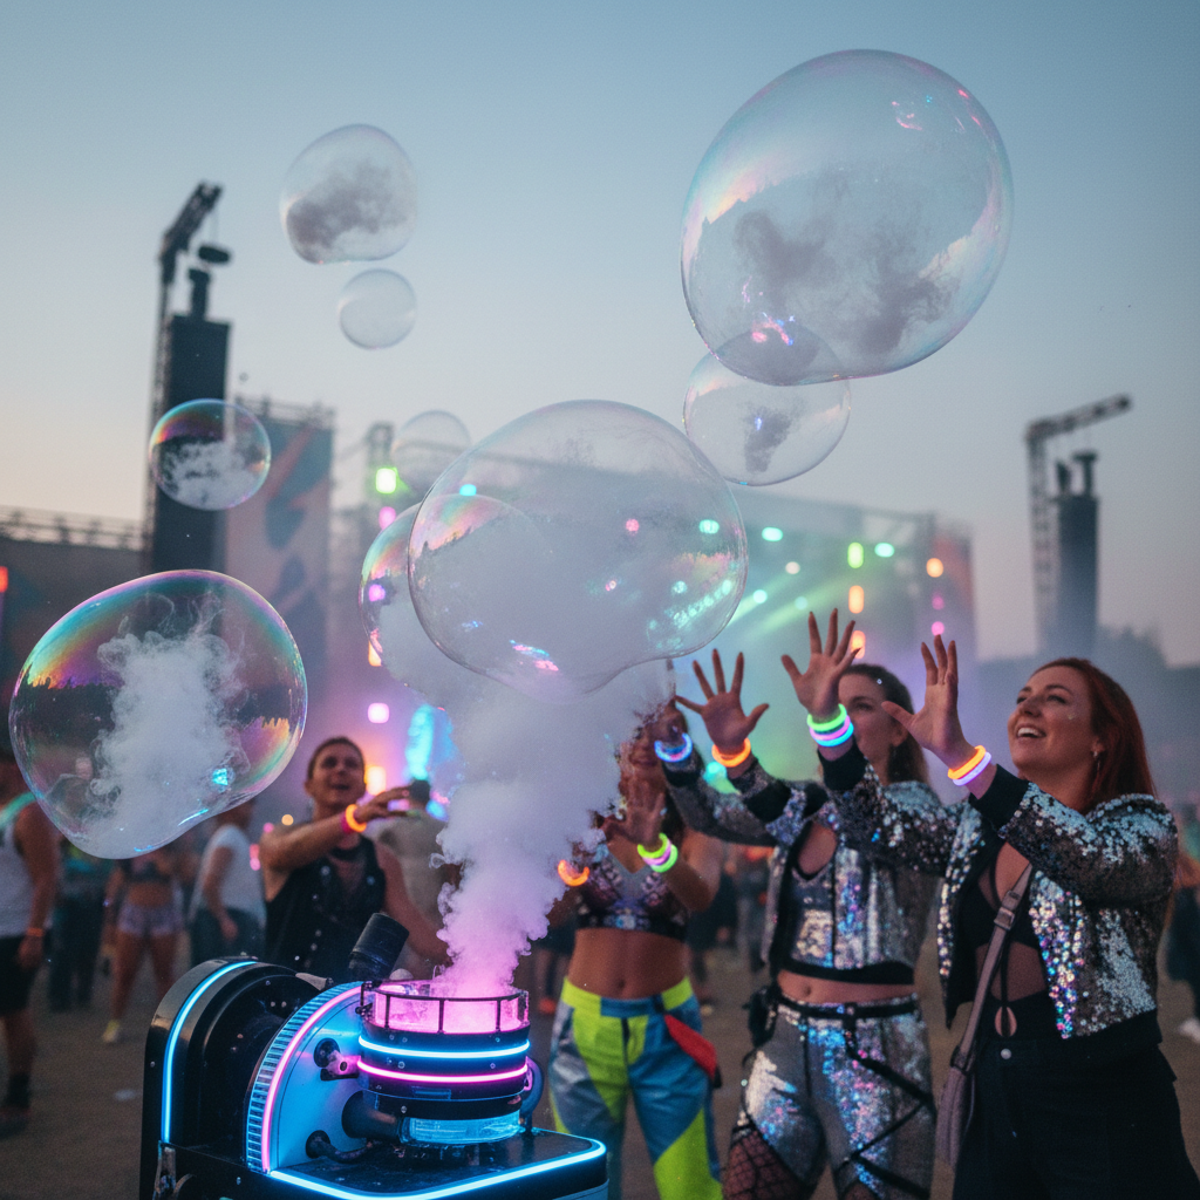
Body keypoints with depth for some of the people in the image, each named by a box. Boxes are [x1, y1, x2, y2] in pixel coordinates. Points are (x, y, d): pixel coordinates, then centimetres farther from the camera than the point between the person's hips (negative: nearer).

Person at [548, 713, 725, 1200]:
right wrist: (574, 862, -36)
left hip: (665, 1024, -1)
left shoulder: (693, 839, 1)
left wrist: (656, 845, -40)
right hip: (585, 1020, 1)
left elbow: (701, 895, -21)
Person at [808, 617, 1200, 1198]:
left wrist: (959, 755, -41)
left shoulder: (1141, 823, -9)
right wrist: (826, 719, -7)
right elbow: (882, 821, 7)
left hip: (1105, 1109, -5)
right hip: (995, 1101, 5)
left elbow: (1095, 859, -30)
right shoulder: (977, 829, 8)